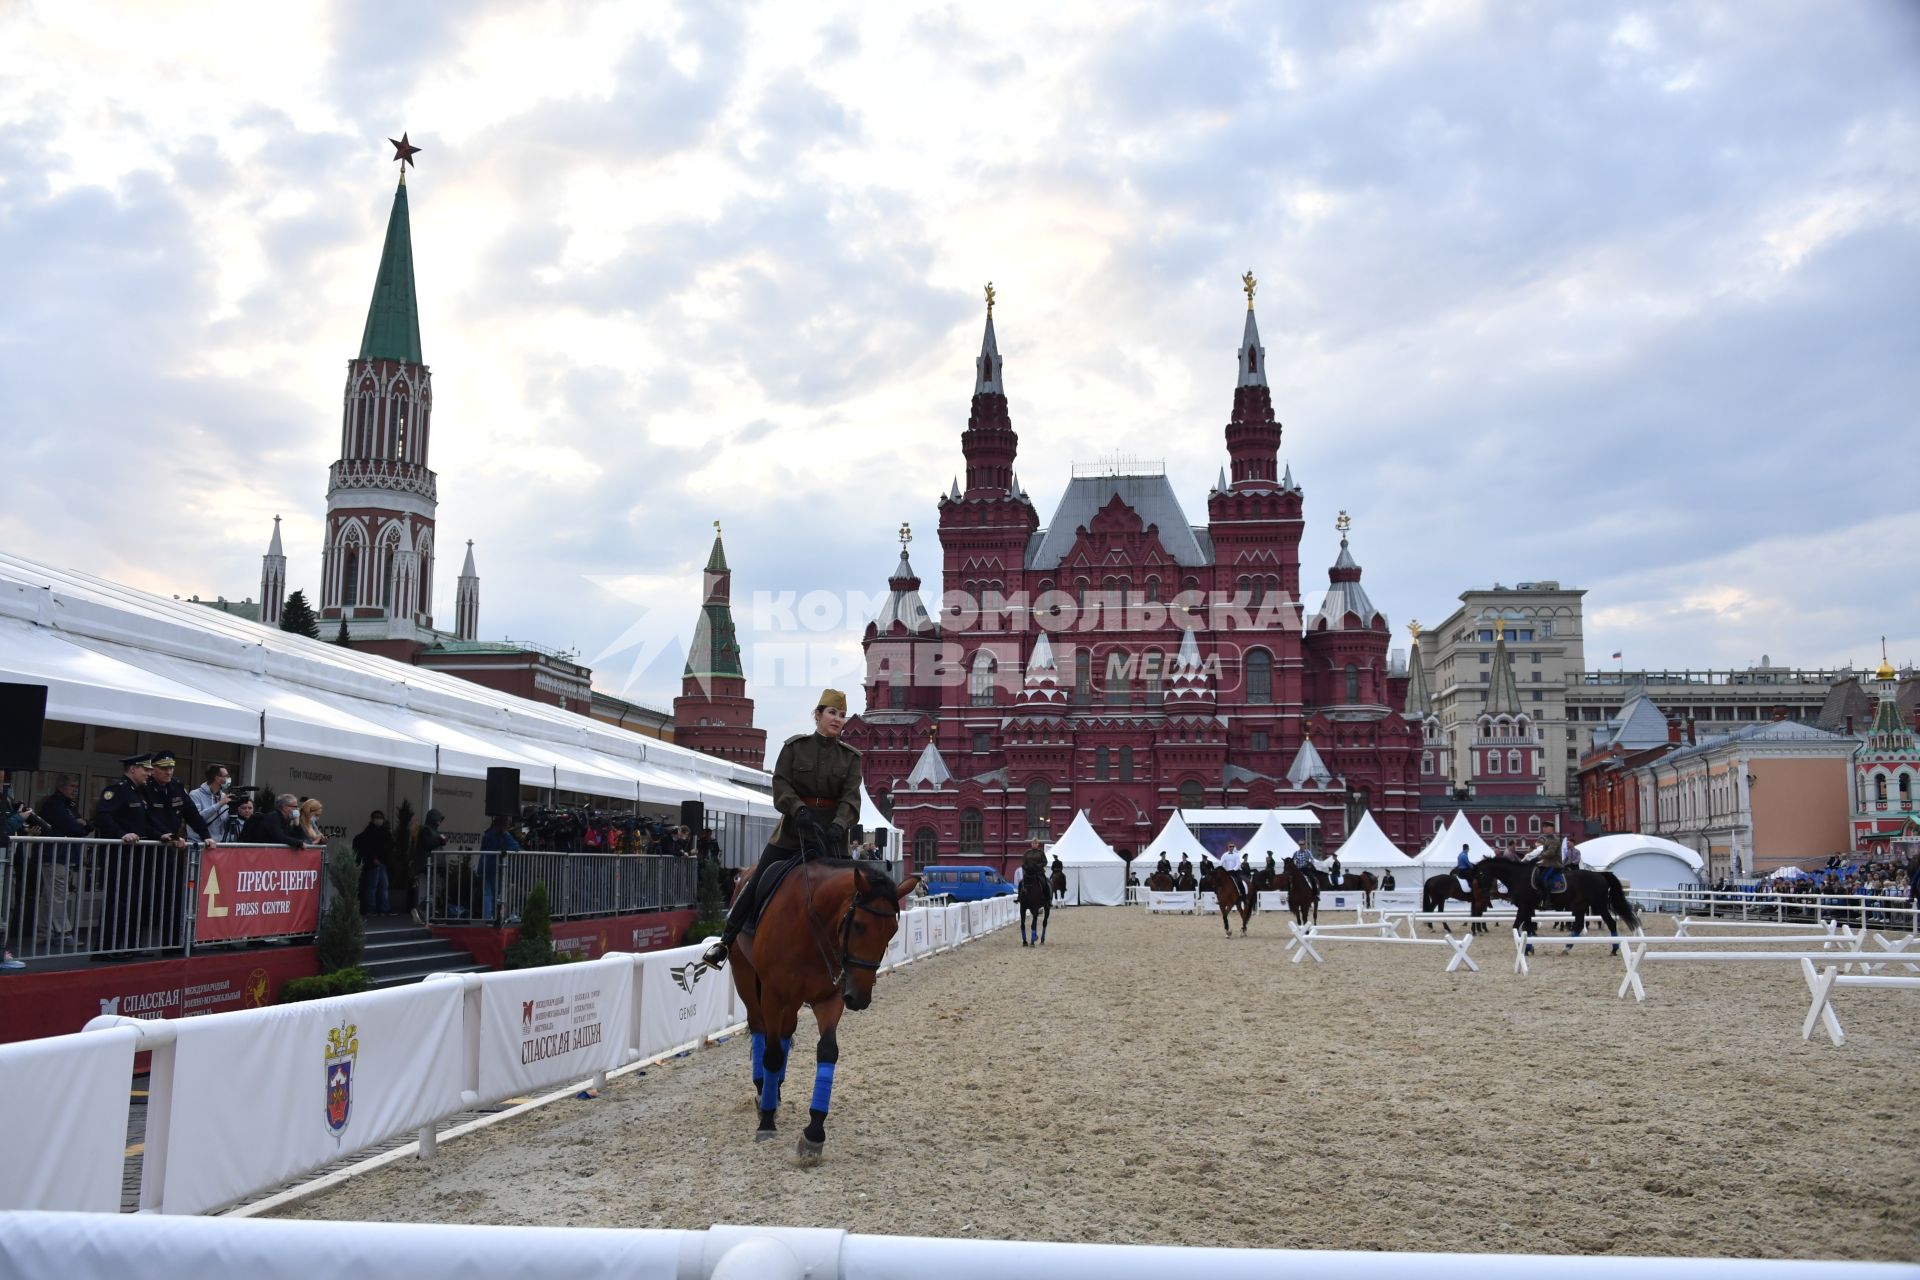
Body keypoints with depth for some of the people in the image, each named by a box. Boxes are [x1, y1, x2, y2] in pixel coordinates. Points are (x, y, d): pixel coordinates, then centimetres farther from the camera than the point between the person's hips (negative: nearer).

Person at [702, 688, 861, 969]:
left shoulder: (851, 757, 4)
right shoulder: (795, 746, 3)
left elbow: (850, 797, -6)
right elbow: (781, 785, -5)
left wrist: (839, 825, -25)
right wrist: (798, 809, -24)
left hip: (830, 833, 1)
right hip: (793, 830, 0)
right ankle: (725, 942, 9)